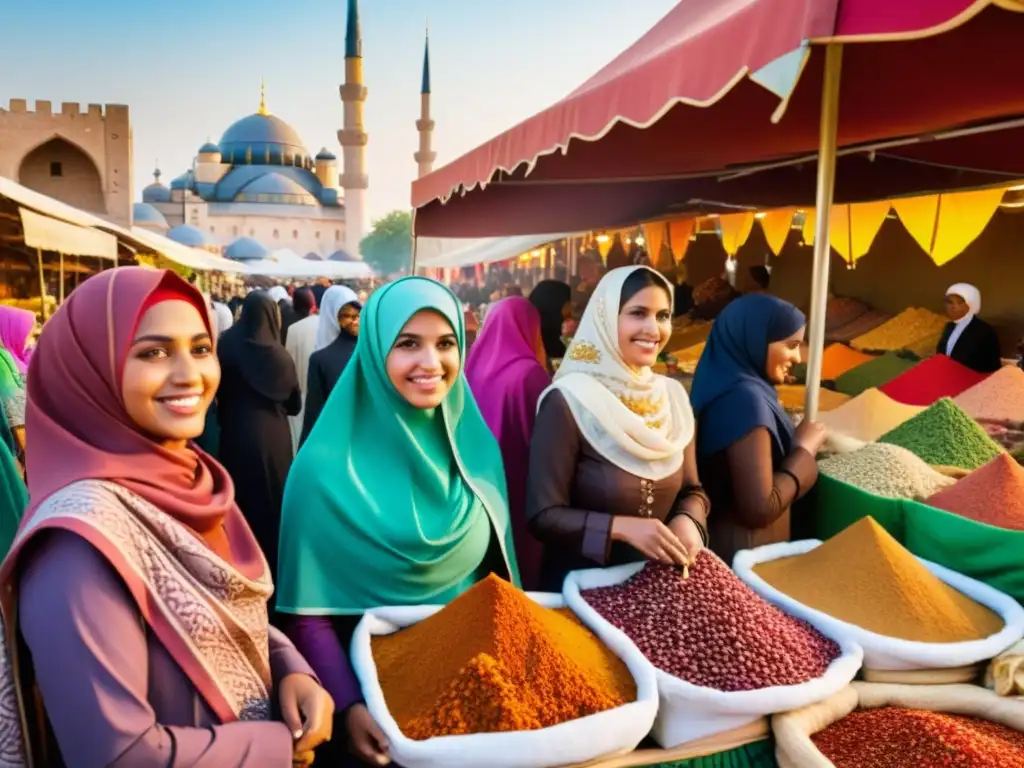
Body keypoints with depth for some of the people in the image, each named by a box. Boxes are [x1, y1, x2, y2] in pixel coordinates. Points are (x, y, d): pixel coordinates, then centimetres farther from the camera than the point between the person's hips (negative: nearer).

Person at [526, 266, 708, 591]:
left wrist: (688, 520, -11)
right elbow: (543, 514, -14)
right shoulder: (569, 401, -15)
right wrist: (621, 527, -24)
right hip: (585, 583, -4)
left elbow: (691, 489, 9)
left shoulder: (673, 396, 1)